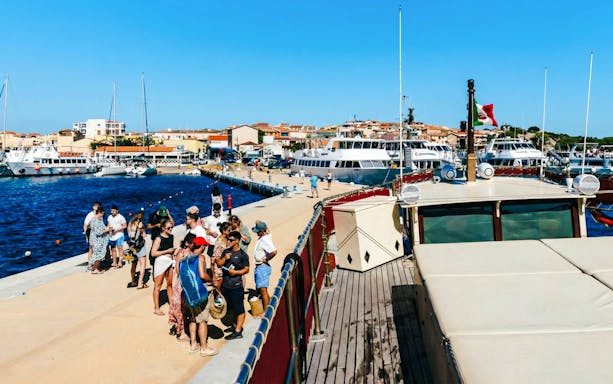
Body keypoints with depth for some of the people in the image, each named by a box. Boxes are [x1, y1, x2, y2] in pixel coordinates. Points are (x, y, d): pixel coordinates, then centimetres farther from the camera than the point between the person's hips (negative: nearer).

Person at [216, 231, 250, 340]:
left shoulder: (242, 255, -7)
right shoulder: (226, 251, 11)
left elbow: (247, 269, -8)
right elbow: (219, 264, 10)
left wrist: (236, 272, -20)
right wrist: (224, 258, -8)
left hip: (236, 286, -7)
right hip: (225, 285, 7)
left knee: (239, 309, -5)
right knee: (231, 308, 19)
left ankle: (238, 331, -3)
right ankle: (236, 325, 34)